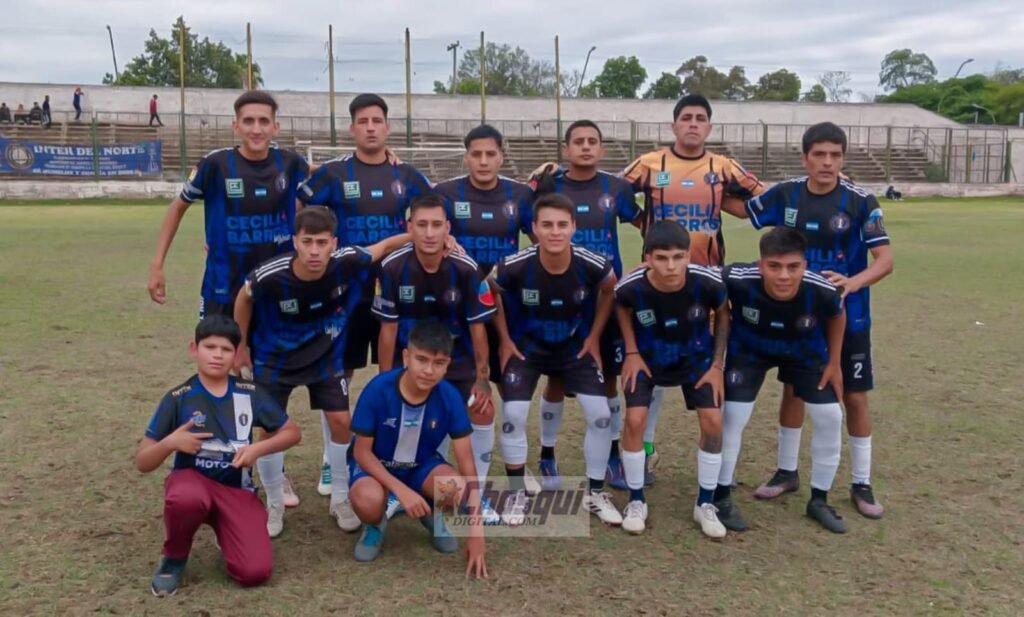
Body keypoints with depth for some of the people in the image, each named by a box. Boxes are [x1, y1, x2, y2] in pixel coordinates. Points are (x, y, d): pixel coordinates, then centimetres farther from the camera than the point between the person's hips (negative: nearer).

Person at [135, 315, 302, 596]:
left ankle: (223, 531, 15)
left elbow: (292, 432, 7)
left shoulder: (249, 393, -2)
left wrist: (257, 449, -10)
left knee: (255, 572, -19)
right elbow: (142, 463, -4)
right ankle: (173, 559, -7)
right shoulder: (178, 399, -7)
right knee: (187, 499, -41)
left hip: (237, 490, 1)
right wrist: (170, 443, -24)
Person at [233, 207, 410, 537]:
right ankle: (274, 504, 23)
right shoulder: (270, 275, -32)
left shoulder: (346, 262, -29)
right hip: (274, 358, -1)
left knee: (341, 421, 0)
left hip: (325, 355, 2)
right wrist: (241, 346, 0)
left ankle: (341, 498, 21)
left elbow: (386, 245, -10)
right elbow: (244, 299, -9)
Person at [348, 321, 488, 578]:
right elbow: (362, 451, -17)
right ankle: (375, 525, 3)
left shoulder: (450, 397, -22)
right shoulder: (378, 390, -27)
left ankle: (432, 514, 7)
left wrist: (476, 528, -23)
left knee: (456, 487, -31)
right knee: (369, 500, -37)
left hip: (422, 465, 2)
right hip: (376, 465, -2)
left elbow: (466, 462, -18)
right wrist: (402, 490, -29)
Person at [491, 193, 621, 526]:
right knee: (513, 416, -11)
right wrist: (505, 340, -5)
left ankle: (595, 492, 15)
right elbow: (491, 293, -6)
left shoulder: (592, 265, -25)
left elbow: (609, 290, -1)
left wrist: (594, 336, -1)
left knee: (600, 415, -6)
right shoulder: (514, 266, -29)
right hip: (526, 346, -1)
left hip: (576, 346, 1)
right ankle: (517, 493, 10)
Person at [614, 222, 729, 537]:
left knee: (713, 420, -9)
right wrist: (631, 353, -10)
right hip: (647, 358, -1)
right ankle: (636, 501, 6)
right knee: (635, 419, -14)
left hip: (696, 358, 1)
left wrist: (718, 364, -9)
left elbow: (722, 315, -8)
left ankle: (705, 504, 10)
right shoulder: (630, 287, -32)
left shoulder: (709, 282, -31)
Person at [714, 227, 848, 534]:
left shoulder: (823, 291, -36)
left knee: (830, 417, -1)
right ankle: (722, 498, 11)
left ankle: (819, 500, 19)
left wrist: (834, 363, -2)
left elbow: (837, 316, -10)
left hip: (805, 352, 2)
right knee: (732, 416, -8)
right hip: (749, 349, -1)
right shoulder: (738, 280, -41)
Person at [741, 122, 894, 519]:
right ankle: (786, 472, 28)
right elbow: (741, 209, 10)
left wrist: (853, 283, -39)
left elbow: (885, 260, -20)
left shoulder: (860, 202, -14)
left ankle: (861, 484, 20)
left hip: (847, 318, -2)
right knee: (793, 390, 11)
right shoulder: (785, 195, -5)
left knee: (855, 397, 4)